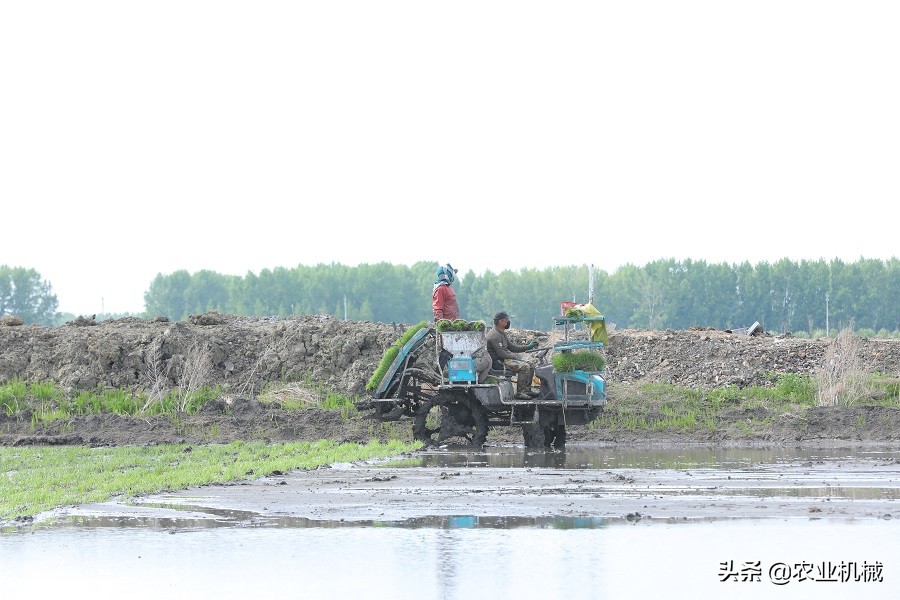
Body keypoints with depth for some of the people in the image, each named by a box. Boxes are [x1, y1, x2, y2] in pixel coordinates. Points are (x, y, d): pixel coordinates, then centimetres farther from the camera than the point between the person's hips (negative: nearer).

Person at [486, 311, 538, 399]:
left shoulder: (501, 333, 17)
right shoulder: (495, 335, -17)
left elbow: (511, 347, 23)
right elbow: (501, 354, -23)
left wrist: (528, 347, 17)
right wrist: (516, 358, -18)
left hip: (506, 357, 11)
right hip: (498, 361, -11)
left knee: (530, 365, 7)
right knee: (524, 367, -25)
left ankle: (527, 390, 8)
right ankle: (519, 393, -24)